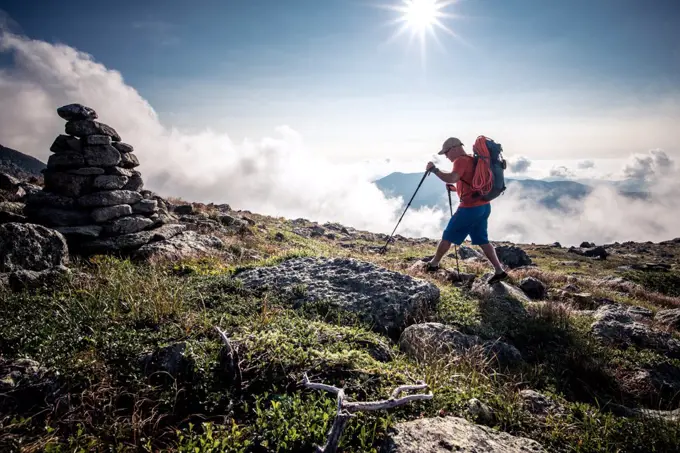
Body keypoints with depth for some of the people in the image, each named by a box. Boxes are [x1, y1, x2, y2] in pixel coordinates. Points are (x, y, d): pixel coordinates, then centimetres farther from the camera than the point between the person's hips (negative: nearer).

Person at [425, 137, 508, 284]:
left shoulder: (461, 160, -12)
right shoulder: (473, 160, 17)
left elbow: (452, 178, -30)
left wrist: (434, 169, -20)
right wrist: (455, 188, 17)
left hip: (471, 207, -9)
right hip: (484, 205, 9)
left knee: (448, 235, 5)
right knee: (482, 240, 13)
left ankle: (433, 264, 17)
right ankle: (499, 270, 9)